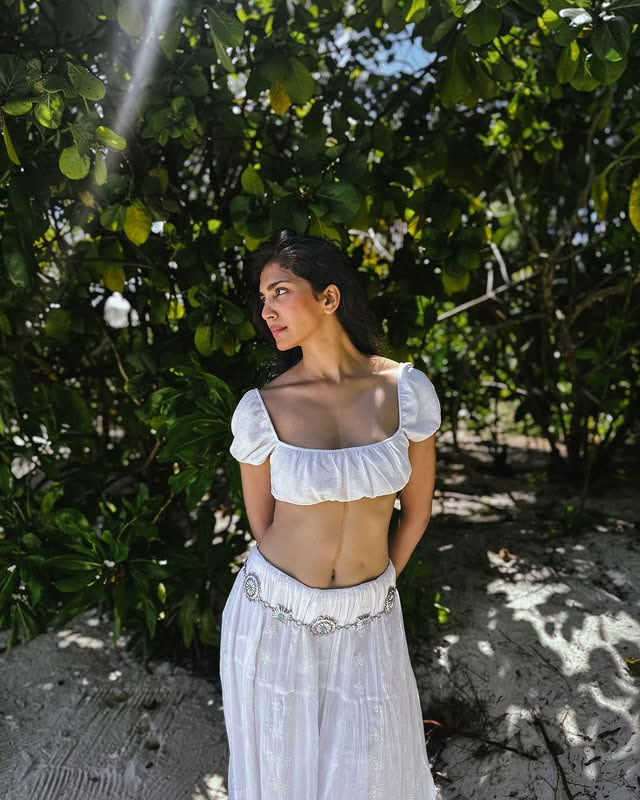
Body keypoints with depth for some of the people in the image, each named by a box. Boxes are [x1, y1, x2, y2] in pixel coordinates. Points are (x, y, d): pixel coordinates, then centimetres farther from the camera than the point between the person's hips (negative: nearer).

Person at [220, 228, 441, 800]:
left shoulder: (408, 389, -10)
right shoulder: (260, 409, -13)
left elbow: (418, 508, 2)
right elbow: (261, 521, 1)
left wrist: (373, 588, 12)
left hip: (369, 621, 1)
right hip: (273, 615, -1)